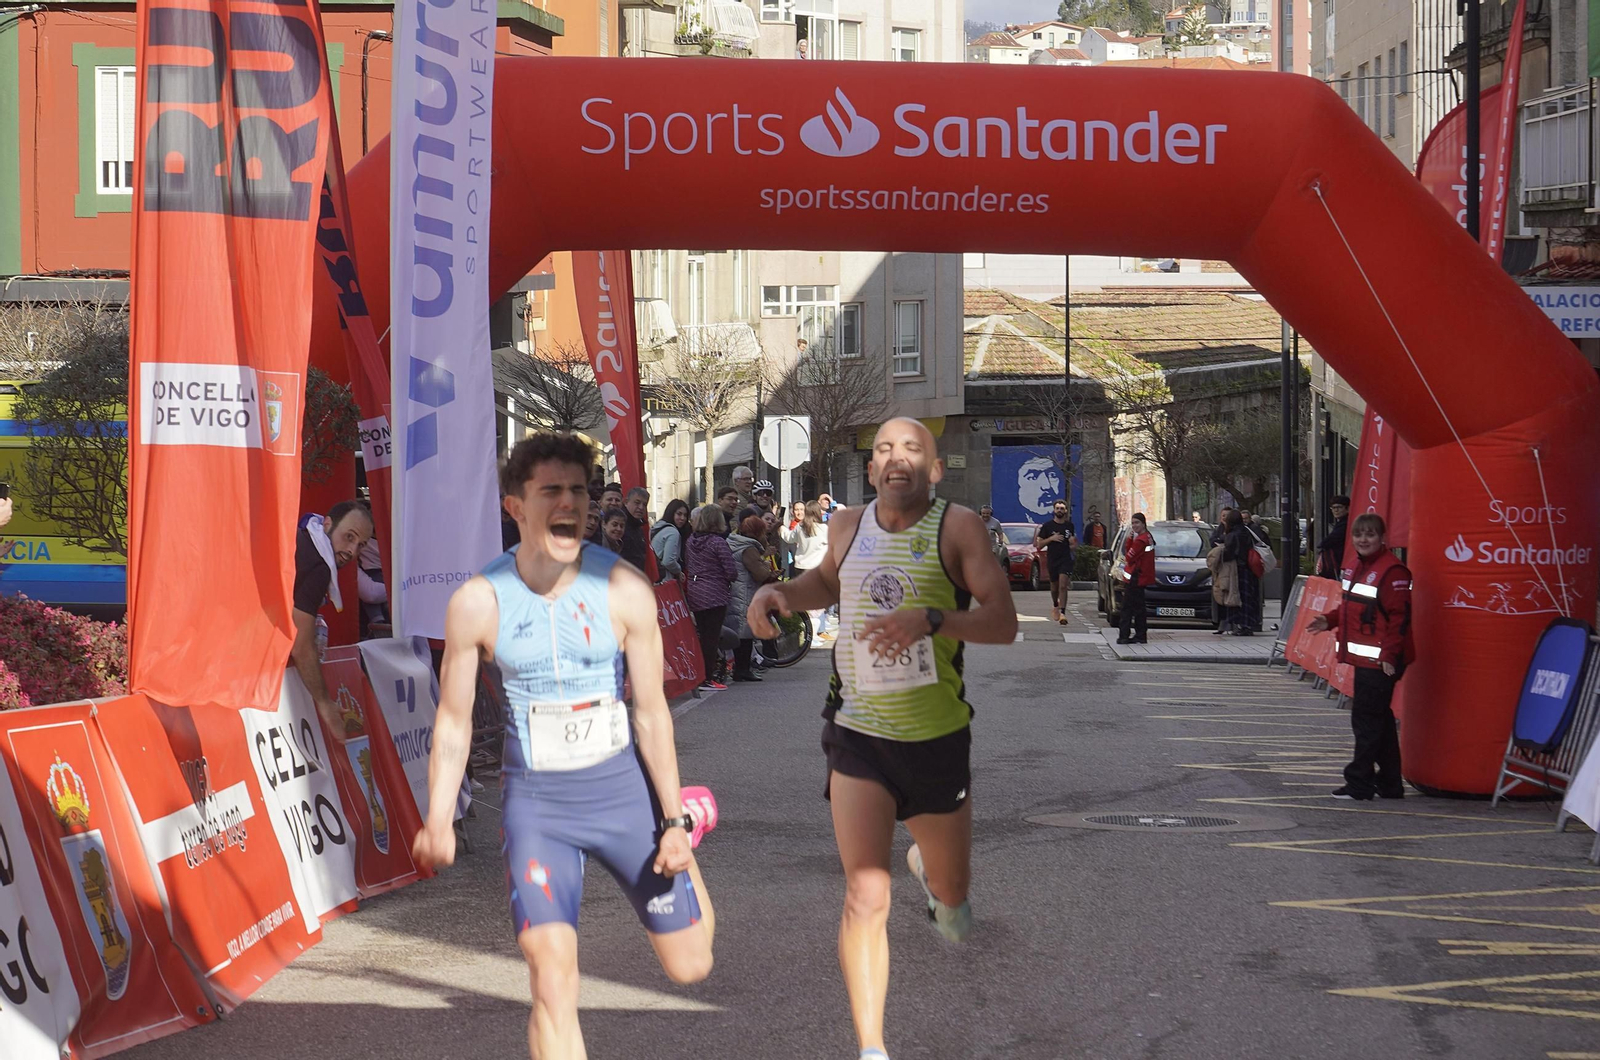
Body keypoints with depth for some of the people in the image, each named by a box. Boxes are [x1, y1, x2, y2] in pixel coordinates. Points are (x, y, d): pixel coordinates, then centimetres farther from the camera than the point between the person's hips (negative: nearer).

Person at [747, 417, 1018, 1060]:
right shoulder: (848, 527, 3)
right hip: (857, 735, 1)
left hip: (937, 737, -1)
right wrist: (780, 594, 5)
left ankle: (929, 868, 55)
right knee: (865, 898, -13)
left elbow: (1003, 623, -17)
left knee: (953, 905, 17)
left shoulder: (957, 527, -9)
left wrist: (930, 619, -34)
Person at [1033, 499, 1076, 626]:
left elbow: (1074, 545, 18)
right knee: (1054, 587, 14)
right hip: (1052, 559, 1)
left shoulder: (1069, 526, 7)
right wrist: (1051, 538, -15)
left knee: (1063, 586, -15)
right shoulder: (1047, 526, 1)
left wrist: (1073, 543, -6)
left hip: (1066, 559, -1)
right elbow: (1039, 544, -1)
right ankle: (1055, 605, 43)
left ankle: (1062, 613, -18)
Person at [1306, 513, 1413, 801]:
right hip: (1362, 657, 10)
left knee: (1366, 718, -6)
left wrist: (1390, 655, -22)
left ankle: (1359, 782, 1)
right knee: (1378, 718, 15)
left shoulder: (1391, 571, -16)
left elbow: (1399, 615, -19)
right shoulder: (1354, 566, 13)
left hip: (1381, 660, -10)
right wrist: (1329, 621, 10)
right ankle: (1390, 784, 23)